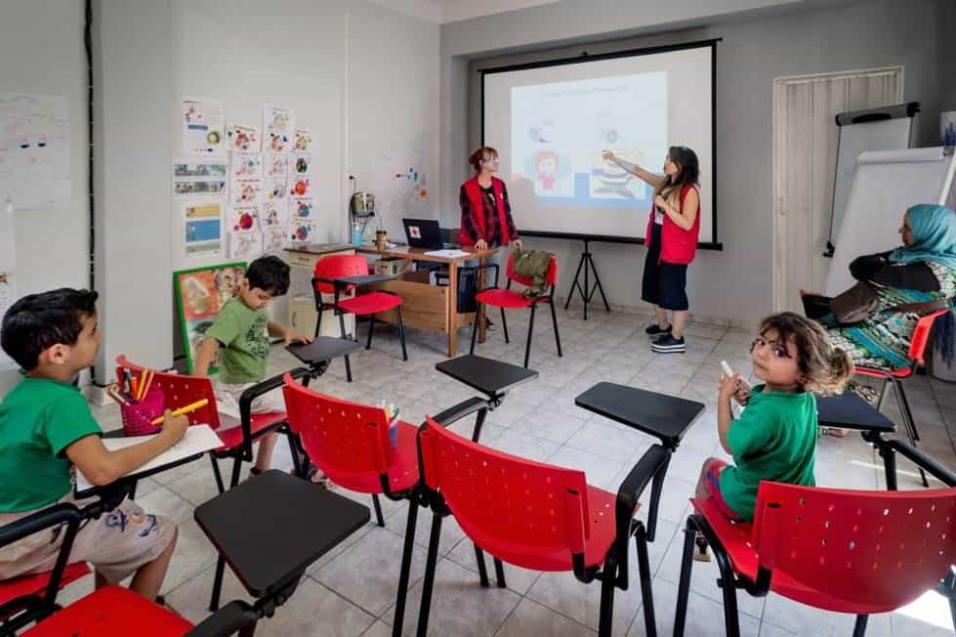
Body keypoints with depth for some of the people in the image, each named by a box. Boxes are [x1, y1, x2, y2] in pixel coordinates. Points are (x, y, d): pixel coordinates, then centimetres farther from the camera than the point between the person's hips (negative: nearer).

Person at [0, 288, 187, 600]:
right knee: (162, 534, 2)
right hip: (28, 541, -9)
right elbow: (102, 470, -36)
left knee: (121, 511, 26)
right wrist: (169, 435, -24)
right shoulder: (61, 401, -26)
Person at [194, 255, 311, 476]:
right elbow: (211, 341, -38)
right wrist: (200, 377, -52)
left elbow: (264, 326, 24)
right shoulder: (233, 312, -24)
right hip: (241, 388, -10)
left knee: (277, 412, 26)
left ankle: (262, 470, 36)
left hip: (253, 383, 10)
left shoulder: (256, 305, 4)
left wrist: (285, 331, 4)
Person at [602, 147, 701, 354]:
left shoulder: (690, 191, -16)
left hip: (675, 250, -9)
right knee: (654, 287, 17)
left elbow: (687, 224, -22)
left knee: (673, 291, -2)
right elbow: (638, 171, 16)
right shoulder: (664, 183, 7)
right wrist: (615, 159, 16)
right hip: (657, 244, 9)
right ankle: (663, 326, 36)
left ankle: (677, 339, 8)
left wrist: (664, 205, -22)